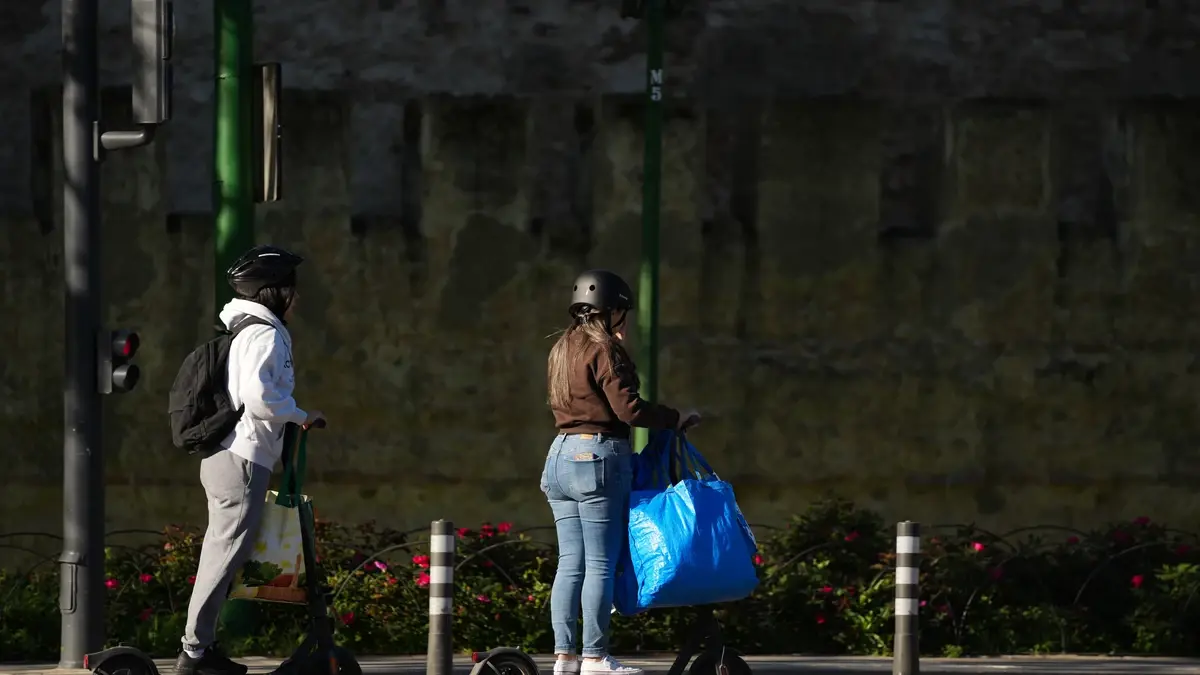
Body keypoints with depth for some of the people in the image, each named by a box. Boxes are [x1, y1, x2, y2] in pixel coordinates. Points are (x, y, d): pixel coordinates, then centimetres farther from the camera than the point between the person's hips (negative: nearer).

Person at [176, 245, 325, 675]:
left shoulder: (244, 331, 18)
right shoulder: (265, 334, -13)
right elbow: (258, 395, -25)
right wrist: (301, 416, -11)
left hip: (225, 457, 10)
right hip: (242, 459, -10)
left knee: (221, 554, 14)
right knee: (227, 553, -9)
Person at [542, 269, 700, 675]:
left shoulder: (561, 350, 16)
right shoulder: (604, 350, -10)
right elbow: (628, 409, -16)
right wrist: (675, 419, -6)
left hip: (561, 454, 8)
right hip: (599, 457, -8)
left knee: (570, 562, 8)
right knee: (601, 563, -4)